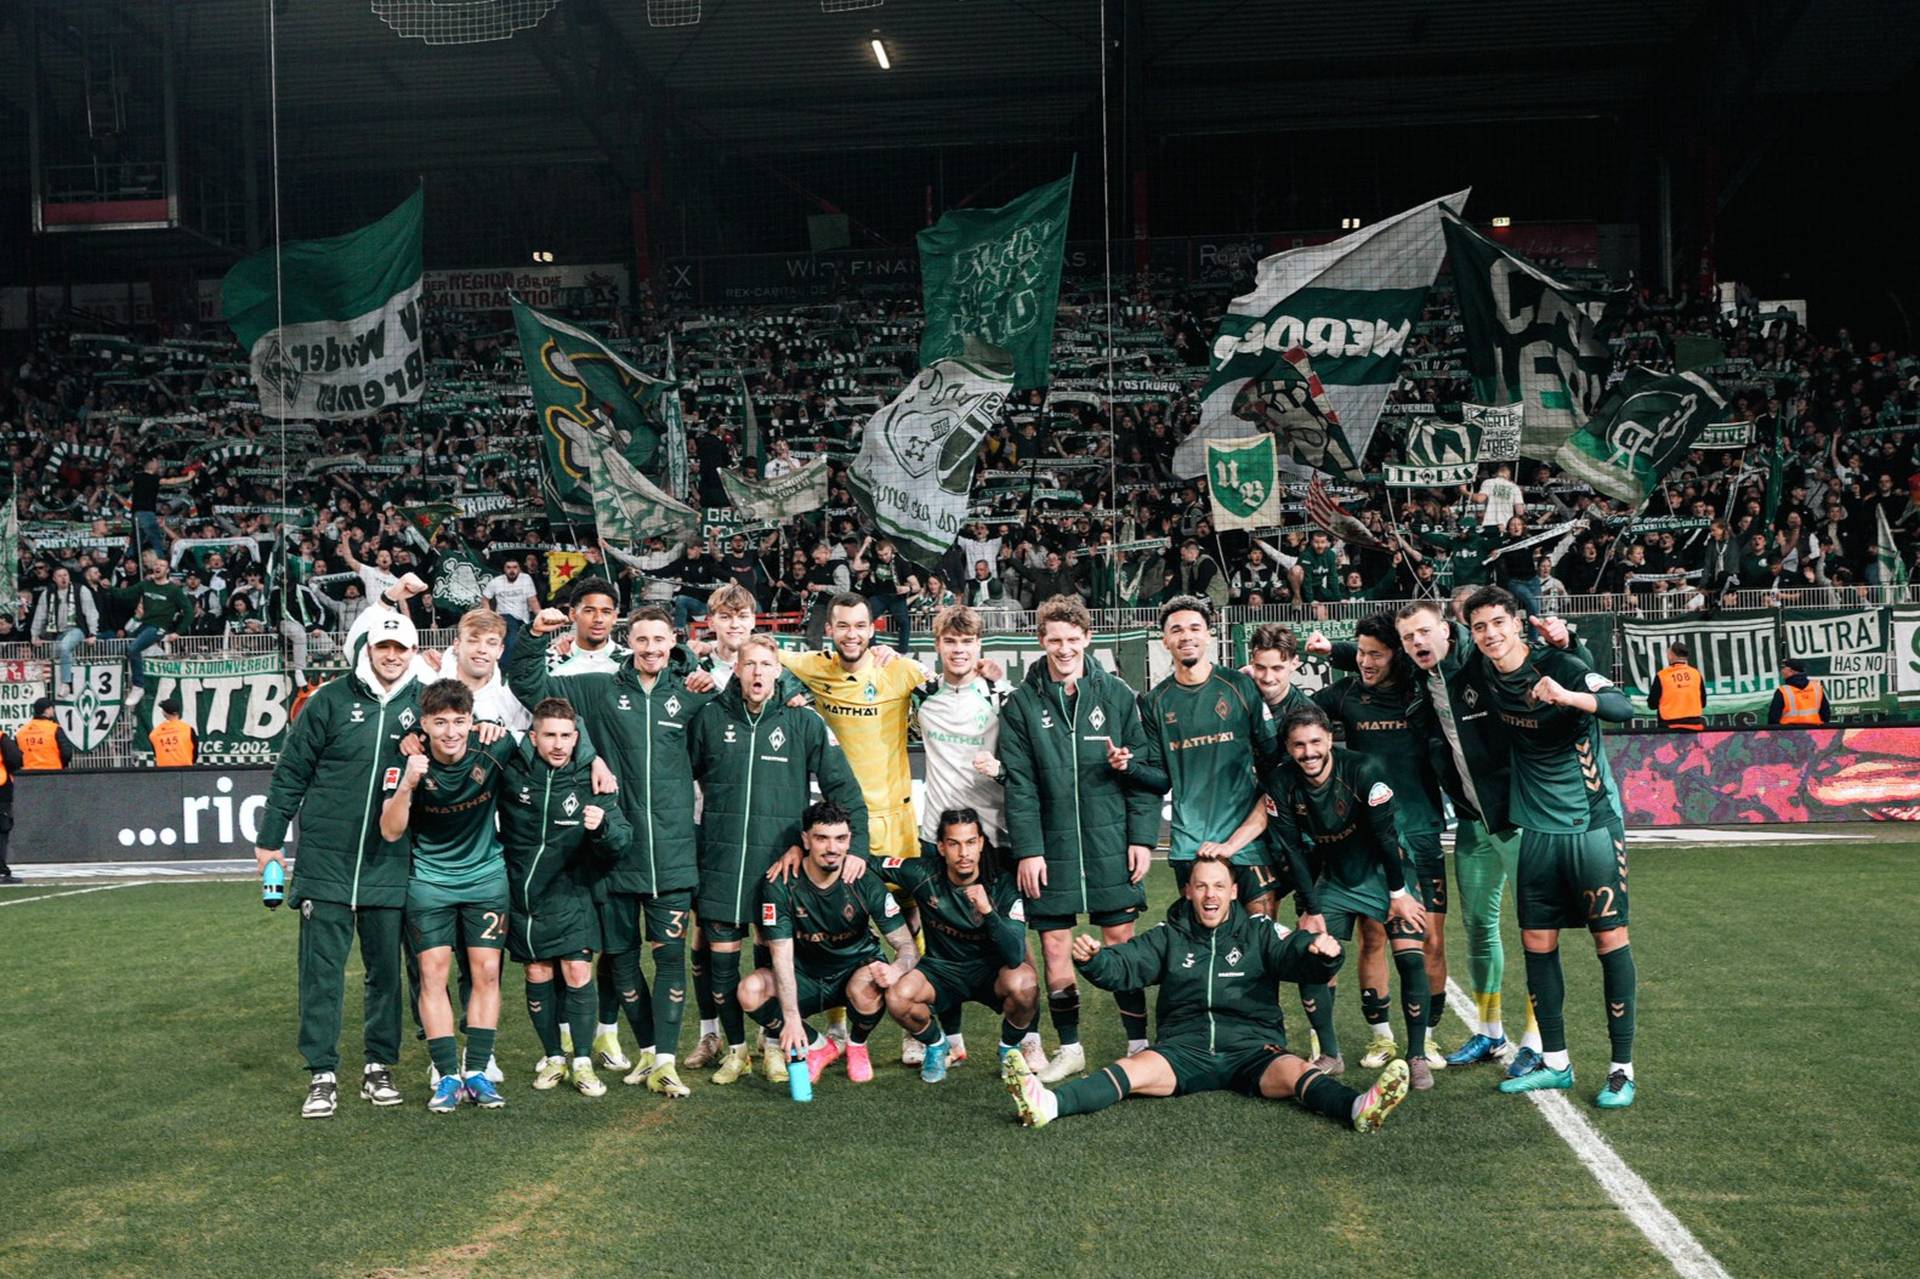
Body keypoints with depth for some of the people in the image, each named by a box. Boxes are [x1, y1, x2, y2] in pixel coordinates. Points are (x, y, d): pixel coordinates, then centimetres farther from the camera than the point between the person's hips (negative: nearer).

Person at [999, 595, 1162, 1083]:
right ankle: (1069, 1048, 18)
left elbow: (1145, 770, 2)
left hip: (1110, 843, 0)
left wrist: (1142, 837, -4)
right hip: (1051, 846, 1)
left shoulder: (1117, 695, 3)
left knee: (1121, 941, 3)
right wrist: (1027, 849, -8)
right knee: (1055, 944, 4)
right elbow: (1019, 784, -1)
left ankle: (1138, 1043, 14)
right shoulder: (1023, 703, 2)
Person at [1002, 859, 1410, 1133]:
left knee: (1295, 1071, -31)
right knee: (1134, 1069, -27)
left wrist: (1322, 953, -27)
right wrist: (1094, 959, -19)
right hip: (1185, 1048, 0)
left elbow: (1297, 957, -2)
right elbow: (1123, 966, 4)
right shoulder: (1170, 937, 17)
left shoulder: (1259, 932, 14)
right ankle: (1049, 1104, -49)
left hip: (1252, 1048, 0)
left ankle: (1358, 1107, -59)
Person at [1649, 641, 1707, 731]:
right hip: (1694, 725, 3)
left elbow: (1652, 704, -2)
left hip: (1670, 726, -3)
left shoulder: (1661, 676, -9)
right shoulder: (1696, 673, 1)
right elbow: (1703, 703, 10)